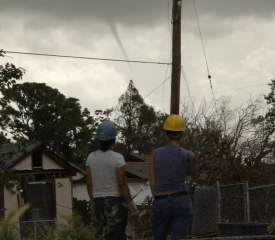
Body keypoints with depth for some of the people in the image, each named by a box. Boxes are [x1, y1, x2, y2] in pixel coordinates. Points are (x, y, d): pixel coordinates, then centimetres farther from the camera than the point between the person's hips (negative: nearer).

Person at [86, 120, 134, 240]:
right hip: (116, 202, -5)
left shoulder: (91, 157, 1)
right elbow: (122, 184, -14)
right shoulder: (117, 158, -12)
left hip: (99, 203, 5)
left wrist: (94, 201, 15)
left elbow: (89, 184, 3)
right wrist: (130, 202, -3)